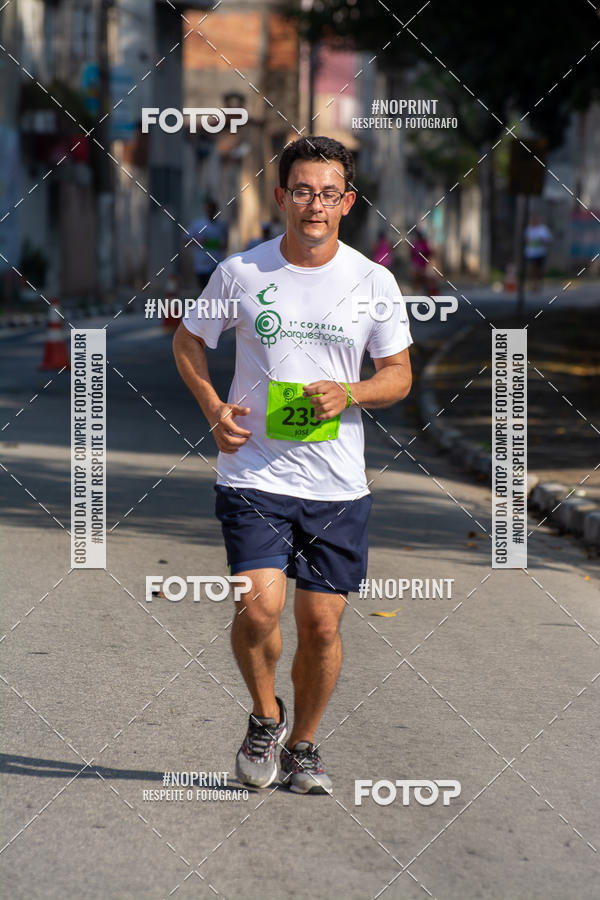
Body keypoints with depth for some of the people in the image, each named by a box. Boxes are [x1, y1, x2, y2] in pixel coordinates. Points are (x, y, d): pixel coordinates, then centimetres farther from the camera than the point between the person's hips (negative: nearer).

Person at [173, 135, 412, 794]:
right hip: (253, 475, -1)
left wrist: (349, 394, -11)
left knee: (321, 624, 4)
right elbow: (188, 339, 13)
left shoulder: (374, 282, 1)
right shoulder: (241, 272, -2)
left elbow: (399, 374, 10)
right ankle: (265, 717, 11)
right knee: (259, 608, -16)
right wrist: (213, 407, -4)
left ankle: (303, 744, 26)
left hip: (339, 486, 2)